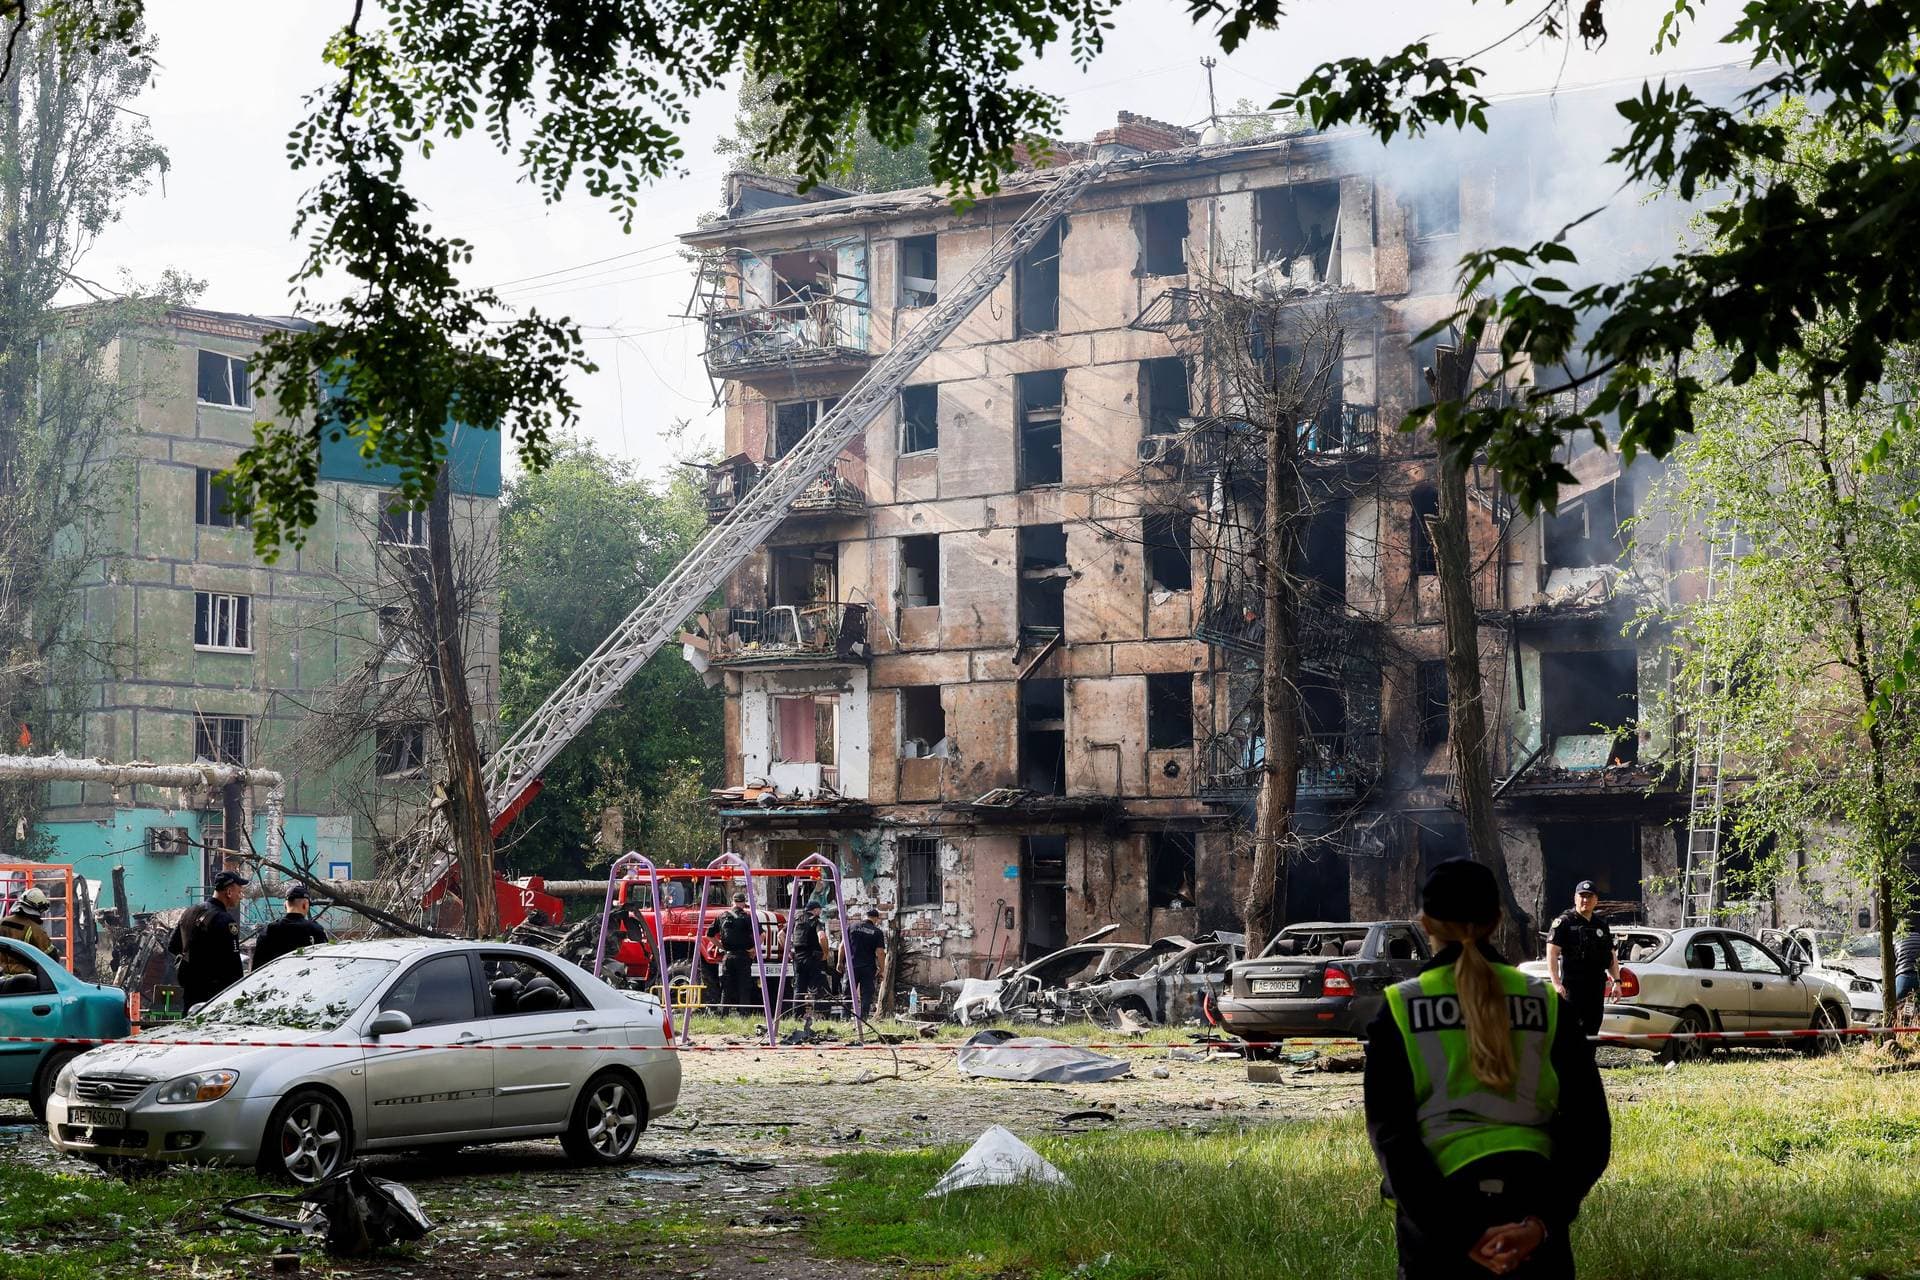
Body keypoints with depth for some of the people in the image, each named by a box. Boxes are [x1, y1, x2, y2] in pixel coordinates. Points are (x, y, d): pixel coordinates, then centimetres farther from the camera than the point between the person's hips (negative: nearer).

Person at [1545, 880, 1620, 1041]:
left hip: (1597, 986, 6)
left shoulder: (1602, 926, 18)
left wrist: (1616, 980, 10)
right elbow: (1552, 954, -9)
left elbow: (1612, 956, 23)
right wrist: (1556, 983, -19)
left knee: (1592, 1032, 7)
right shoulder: (1564, 922, -2)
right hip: (1573, 986, -6)